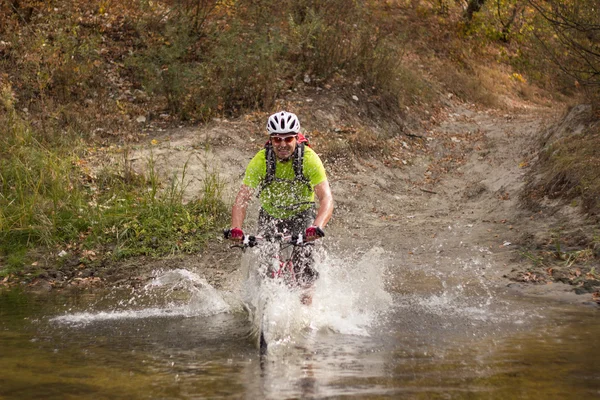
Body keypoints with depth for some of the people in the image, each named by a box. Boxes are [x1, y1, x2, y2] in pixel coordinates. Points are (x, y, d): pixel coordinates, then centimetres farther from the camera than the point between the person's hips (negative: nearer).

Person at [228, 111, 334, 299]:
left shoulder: (309, 158, -25)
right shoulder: (260, 161, -23)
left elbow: (326, 198, -33)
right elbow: (242, 200, -27)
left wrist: (317, 227, -51)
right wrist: (236, 229, -46)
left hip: (302, 215, -1)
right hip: (271, 217, 1)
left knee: (301, 255, -21)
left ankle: (307, 303, 1)